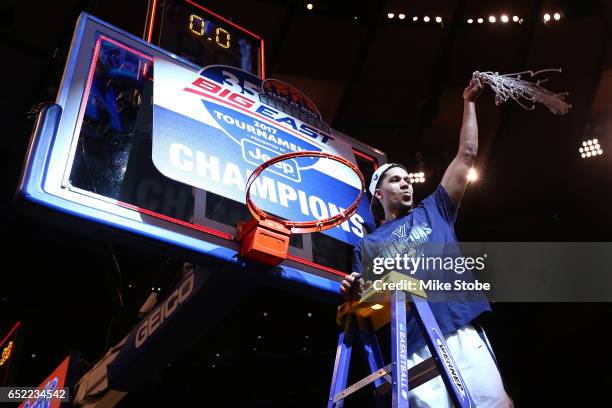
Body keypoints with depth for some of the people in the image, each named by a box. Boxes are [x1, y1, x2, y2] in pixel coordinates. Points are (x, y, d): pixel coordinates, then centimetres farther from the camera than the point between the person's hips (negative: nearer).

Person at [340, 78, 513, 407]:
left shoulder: (433, 212, 22)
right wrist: (352, 294, -7)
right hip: (415, 350, -1)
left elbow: (466, 155, 20)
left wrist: (469, 102, 22)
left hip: (463, 334, 1)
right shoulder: (367, 244, 20)